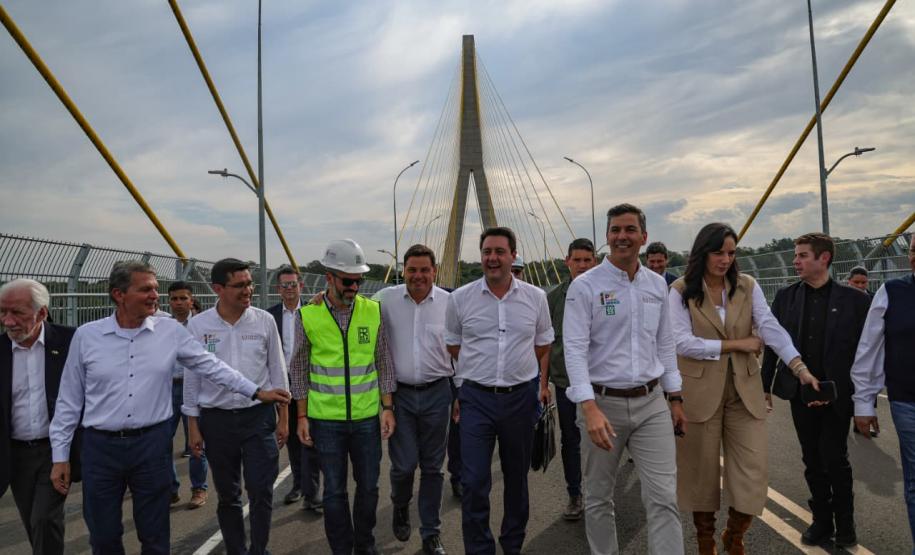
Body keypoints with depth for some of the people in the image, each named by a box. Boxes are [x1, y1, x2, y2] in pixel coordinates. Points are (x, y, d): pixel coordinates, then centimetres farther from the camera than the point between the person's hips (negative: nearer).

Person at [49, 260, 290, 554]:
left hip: (152, 443, 0)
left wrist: (257, 392, 0)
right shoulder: (86, 335, -3)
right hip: (100, 447, 0)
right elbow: (69, 400, 3)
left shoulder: (171, 331, -2)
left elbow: (210, 365, 3)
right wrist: (60, 456, 4)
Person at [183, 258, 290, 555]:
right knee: (227, 495, 14)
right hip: (216, 419, 1)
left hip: (259, 417, 0)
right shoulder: (198, 325, -4)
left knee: (261, 492, 2)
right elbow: (191, 377, 2)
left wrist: (283, 417, 4)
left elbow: (277, 371, 3)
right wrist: (193, 427, 3)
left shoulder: (264, 321, -3)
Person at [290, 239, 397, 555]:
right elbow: (299, 368, 3)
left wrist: (387, 407, 0)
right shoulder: (308, 316, -5)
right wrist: (302, 416, 2)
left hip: (367, 417, 1)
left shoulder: (374, 311, -3)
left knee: (368, 485, 13)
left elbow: (384, 362, 4)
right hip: (325, 419, -1)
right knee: (334, 490, 10)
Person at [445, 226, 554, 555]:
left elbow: (543, 346, 13)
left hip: (521, 397, 2)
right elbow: (453, 346, 9)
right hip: (476, 399, -1)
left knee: (517, 477, 16)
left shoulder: (536, 297, 1)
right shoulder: (460, 298, -2)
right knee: (474, 482, -3)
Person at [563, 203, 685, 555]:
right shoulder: (585, 286, -8)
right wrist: (590, 408, -23)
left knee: (664, 497, 1)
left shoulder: (657, 284, 8)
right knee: (598, 499, 12)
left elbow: (665, 344, 15)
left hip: (651, 403, 3)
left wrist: (675, 398, 13)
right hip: (602, 403, -3)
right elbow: (574, 349, -14)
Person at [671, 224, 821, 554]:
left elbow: (771, 328, -8)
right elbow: (683, 342, -14)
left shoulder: (748, 286, 3)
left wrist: (800, 367, -22)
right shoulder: (681, 291, -6)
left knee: (753, 473, 2)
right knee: (702, 473, 10)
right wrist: (736, 344, -12)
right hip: (700, 391, -2)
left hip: (745, 390, 3)